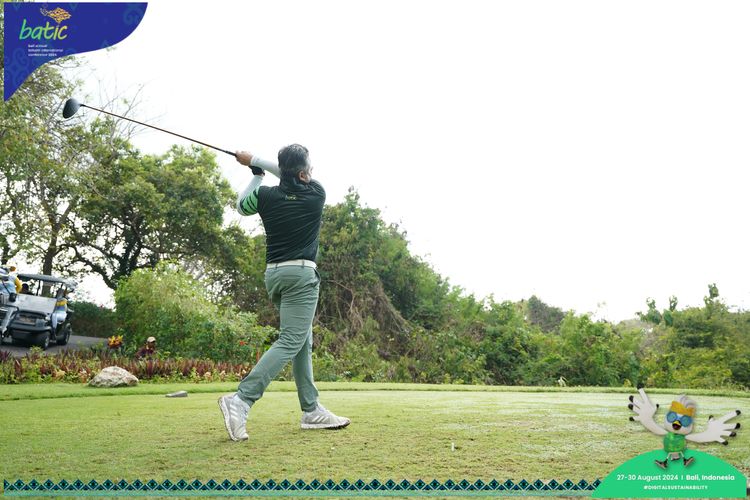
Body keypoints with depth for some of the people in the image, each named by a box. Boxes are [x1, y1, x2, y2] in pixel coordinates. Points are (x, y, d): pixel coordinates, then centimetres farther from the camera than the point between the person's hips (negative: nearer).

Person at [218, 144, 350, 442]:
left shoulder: (266, 195, 1)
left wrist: (256, 173, 23)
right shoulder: (316, 194, -3)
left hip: (274, 274, 6)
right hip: (301, 274, -6)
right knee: (290, 342, -10)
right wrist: (257, 161, 13)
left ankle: (311, 410, 13)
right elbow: (301, 180, 15)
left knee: (303, 341, 12)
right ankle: (241, 400, -23)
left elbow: (241, 207, 22)